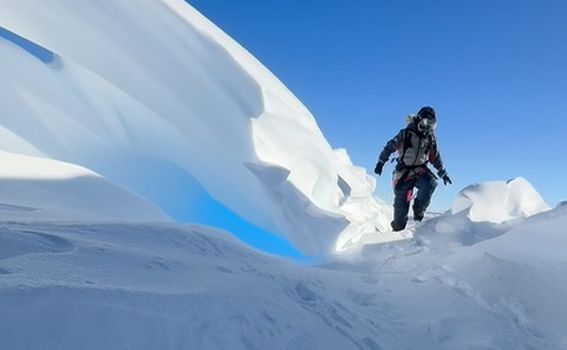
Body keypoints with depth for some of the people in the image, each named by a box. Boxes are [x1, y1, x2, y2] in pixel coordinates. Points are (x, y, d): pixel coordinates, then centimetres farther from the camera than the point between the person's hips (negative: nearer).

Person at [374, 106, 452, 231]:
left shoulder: (430, 138, 6)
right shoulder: (405, 134, -7)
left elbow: (435, 157, 17)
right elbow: (390, 146, -2)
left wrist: (443, 173, 18)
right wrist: (381, 162, -7)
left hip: (420, 170, 3)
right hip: (403, 171, -3)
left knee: (430, 183, -29)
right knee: (402, 202, -2)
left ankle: (418, 210, -12)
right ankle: (398, 228, 14)